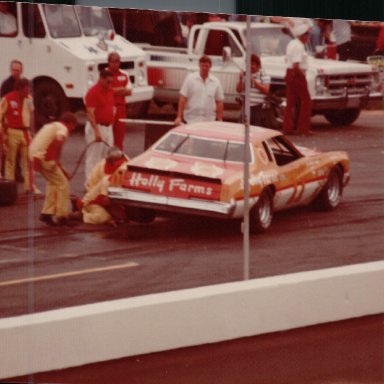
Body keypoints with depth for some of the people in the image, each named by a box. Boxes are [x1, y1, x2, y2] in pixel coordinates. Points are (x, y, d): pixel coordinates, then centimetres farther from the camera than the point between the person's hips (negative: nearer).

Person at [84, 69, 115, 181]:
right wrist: (96, 131, -27)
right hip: (96, 127, -8)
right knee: (94, 157, -5)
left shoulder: (110, 91, 10)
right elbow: (90, 113, -21)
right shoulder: (93, 92, -15)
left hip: (108, 127, 8)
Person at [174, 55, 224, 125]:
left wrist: (220, 120, 4)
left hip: (209, 121, 2)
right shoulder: (190, 79, -1)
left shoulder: (216, 82, 6)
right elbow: (183, 99, -4)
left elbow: (219, 102, 8)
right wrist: (179, 117, -8)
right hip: (190, 120, -2)